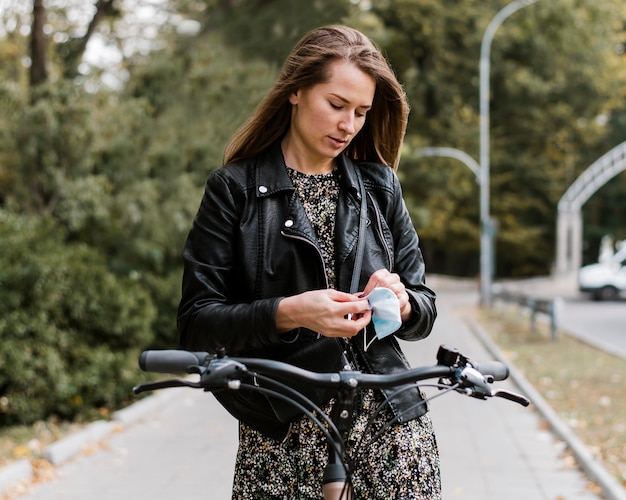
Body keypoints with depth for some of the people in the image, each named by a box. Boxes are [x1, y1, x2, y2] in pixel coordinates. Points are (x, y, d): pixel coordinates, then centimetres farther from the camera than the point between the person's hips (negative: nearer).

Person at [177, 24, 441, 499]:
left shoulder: (379, 187, 11)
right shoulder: (235, 189, 1)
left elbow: (425, 310, 12)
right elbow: (196, 322, -6)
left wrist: (403, 303, -11)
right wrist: (288, 313, -22)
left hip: (389, 427, 3)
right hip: (281, 435, -2)